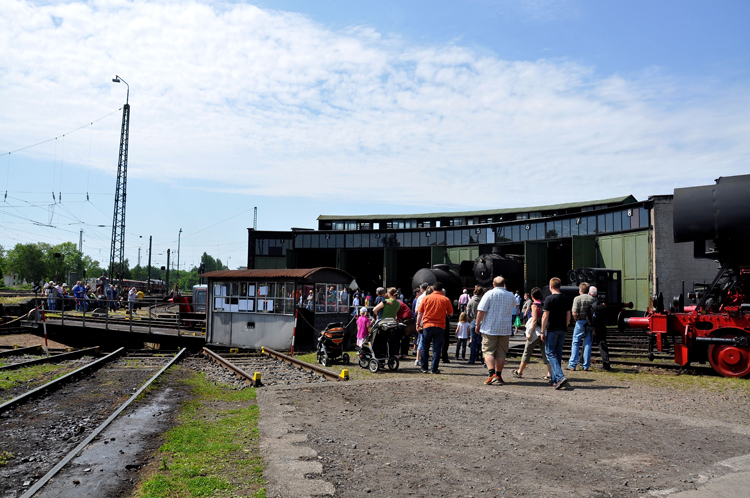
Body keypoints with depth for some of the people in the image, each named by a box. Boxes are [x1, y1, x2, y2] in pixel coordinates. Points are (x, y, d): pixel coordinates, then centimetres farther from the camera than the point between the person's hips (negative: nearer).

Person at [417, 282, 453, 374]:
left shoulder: (426, 298, 1)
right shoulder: (446, 300, 0)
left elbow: (420, 312, 2)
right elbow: (451, 313, 8)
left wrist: (418, 323, 11)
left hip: (427, 326, 0)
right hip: (440, 327, 0)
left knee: (425, 348, 10)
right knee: (437, 349, 4)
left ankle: (424, 368, 12)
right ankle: (434, 369, 3)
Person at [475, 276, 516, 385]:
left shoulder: (489, 294, -6)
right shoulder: (511, 296, 7)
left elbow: (481, 311, -11)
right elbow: (513, 304, 30)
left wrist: (478, 324, -2)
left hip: (490, 328, -3)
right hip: (505, 329, 4)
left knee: (488, 351, 0)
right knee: (501, 353, 10)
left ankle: (492, 374, -16)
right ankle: (498, 376, 14)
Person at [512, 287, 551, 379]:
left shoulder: (534, 305, -11)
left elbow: (535, 320, -16)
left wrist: (530, 333, -14)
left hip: (536, 331, -6)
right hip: (544, 332, 6)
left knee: (527, 352, 6)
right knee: (545, 352, 7)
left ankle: (519, 372, 18)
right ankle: (550, 374, 1)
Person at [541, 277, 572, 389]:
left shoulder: (549, 299, -11)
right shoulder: (566, 299, 8)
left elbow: (545, 316, -13)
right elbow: (568, 316, 13)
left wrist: (543, 332, -8)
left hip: (552, 330, -6)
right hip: (563, 330, 6)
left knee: (551, 353, -2)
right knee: (558, 353, 12)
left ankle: (560, 377, -19)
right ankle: (555, 380, 15)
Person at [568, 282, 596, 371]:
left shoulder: (577, 298, -7)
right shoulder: (592, 299, 5)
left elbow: (574, 313, -15)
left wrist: (576, 319, 6)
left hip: (580, 323, -3)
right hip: (590, 324, 3)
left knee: (575, 344, 4)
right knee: (588, 344, 7)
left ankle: (572, 365, 3)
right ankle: (586, 366, 8)